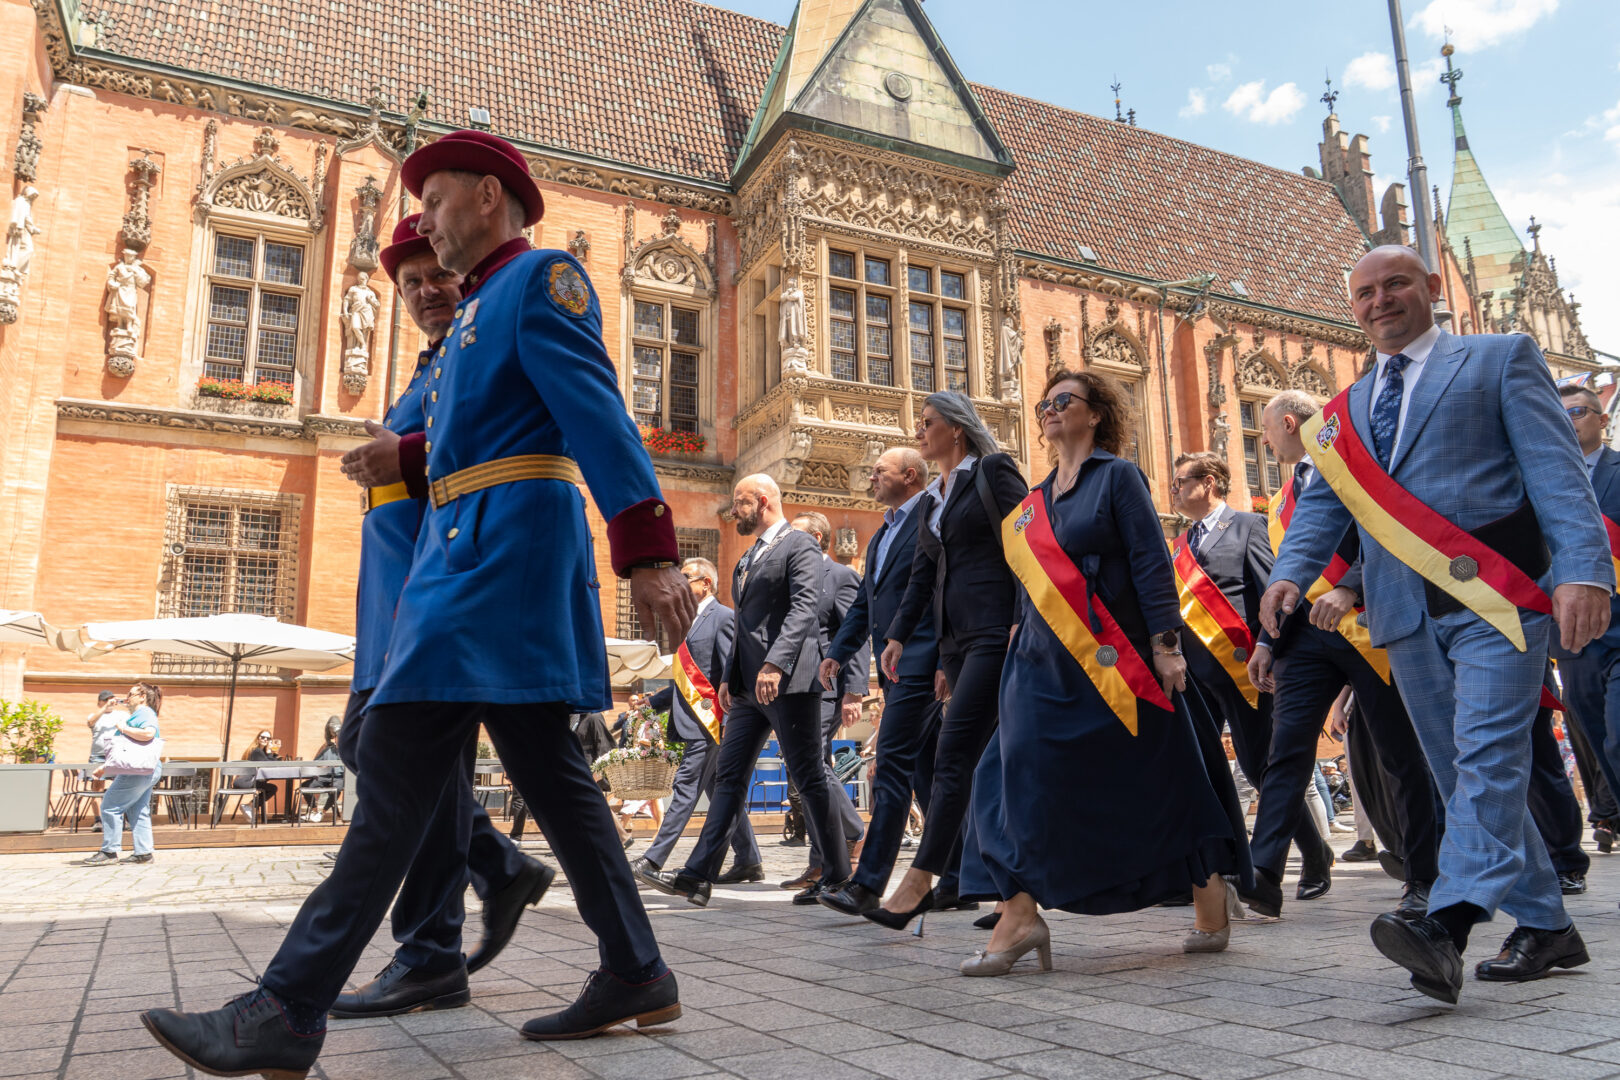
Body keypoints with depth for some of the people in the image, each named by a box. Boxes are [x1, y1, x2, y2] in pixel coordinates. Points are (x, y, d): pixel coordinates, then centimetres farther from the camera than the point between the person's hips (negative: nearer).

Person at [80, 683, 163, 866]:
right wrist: (105, 767, 27)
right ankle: (143, 852, 11)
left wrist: (124, 729, -16)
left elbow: (148, 733, -30)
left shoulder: (144, 713, -7)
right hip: (148, 772, 11)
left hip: (138, 772, -11)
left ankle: (109, 852, -2)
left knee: (110, 807, -6)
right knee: (138, 812, 11)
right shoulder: (138, 715, 26)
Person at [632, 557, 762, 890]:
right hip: (695, 721, 9)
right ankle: (748, 861, 17)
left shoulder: (722, 617, -7)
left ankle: (652, 863, -8)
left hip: (710, 721, -9)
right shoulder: (690, 622, 20)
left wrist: (729, 722, -19)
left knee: (686, 788, -8)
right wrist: (652, 703, 17)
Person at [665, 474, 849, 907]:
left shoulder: (800, 546, -5)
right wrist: (728, 676, 16)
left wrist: (775, 664, -28)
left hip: (788, 681, -9)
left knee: (809, 778, -2)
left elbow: (803, 609, -18)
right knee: (730, 776, 5)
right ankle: (699, 874, 5)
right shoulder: (747, 559, 23)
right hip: (748, 685, 9)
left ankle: (838, 875, 9)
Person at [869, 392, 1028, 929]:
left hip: (996, 632, -8)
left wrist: (1023, 623, -17)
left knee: (953, 755, -13)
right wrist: (898, 635, 9)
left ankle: (919, 880, -11)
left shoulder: (993, 472, -1)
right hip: (957, 641, 8)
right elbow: (922, 577, 19)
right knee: (988, 761, 9)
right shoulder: (931, 501, 22)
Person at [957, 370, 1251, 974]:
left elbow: (1152, 563, -9)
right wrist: (1021, 629, 14)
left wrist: (1166, 643, -15)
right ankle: (1020, 913, -6)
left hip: (1115, 659, -5)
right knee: (1022, 774, -7)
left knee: (1160, 777, 5)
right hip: (1046, 662, 6)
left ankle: (1209, 891, 24)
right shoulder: (1035, 500, 16)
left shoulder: (1117, 476, -1)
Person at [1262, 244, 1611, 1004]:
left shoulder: (1500, 358, 7)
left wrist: (1583, 569, -18)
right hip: (1407, 614, 5)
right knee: (1460, 771, 9)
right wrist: (1290, 572, -10)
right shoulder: (1345, 410, 20)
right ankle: (1546, 925, 21)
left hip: (1494, 595, -5)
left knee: (1487, 754, -17)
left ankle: (1448, 925, -26)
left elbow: (1556, 470, -4)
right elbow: (1322, 504, 11)